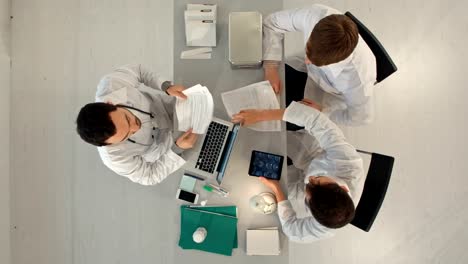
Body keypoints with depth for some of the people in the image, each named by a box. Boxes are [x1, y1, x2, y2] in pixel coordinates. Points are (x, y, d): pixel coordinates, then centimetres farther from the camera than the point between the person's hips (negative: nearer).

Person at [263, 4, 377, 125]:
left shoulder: (357, 78, -44)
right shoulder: (315, 14, -40)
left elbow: (361, 117, -22)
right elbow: (273, 22, -23)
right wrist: (270, 68, -31)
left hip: (337, 93, -2)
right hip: (310, 70, 3)